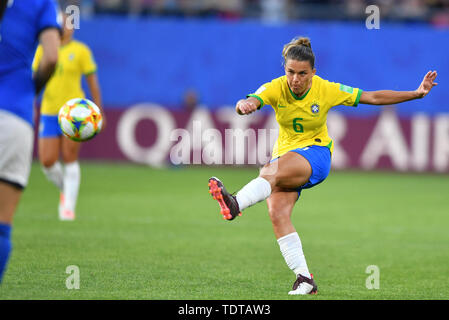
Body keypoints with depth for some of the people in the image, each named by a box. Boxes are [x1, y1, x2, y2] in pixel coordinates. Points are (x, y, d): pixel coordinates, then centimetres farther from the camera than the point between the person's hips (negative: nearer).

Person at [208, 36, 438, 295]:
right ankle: (305, 280, -19)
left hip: (316, 152, -3)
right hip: (285, 153, 3)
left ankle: (235, 204, -60)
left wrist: (418, 93, -7)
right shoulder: (276, 89, -9)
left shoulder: (327, 90, -10)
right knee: (278, 214, -21)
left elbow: (373, 97, -3)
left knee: (271, 171, -35)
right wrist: (244, 105, -53)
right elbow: (250, 102, -27)